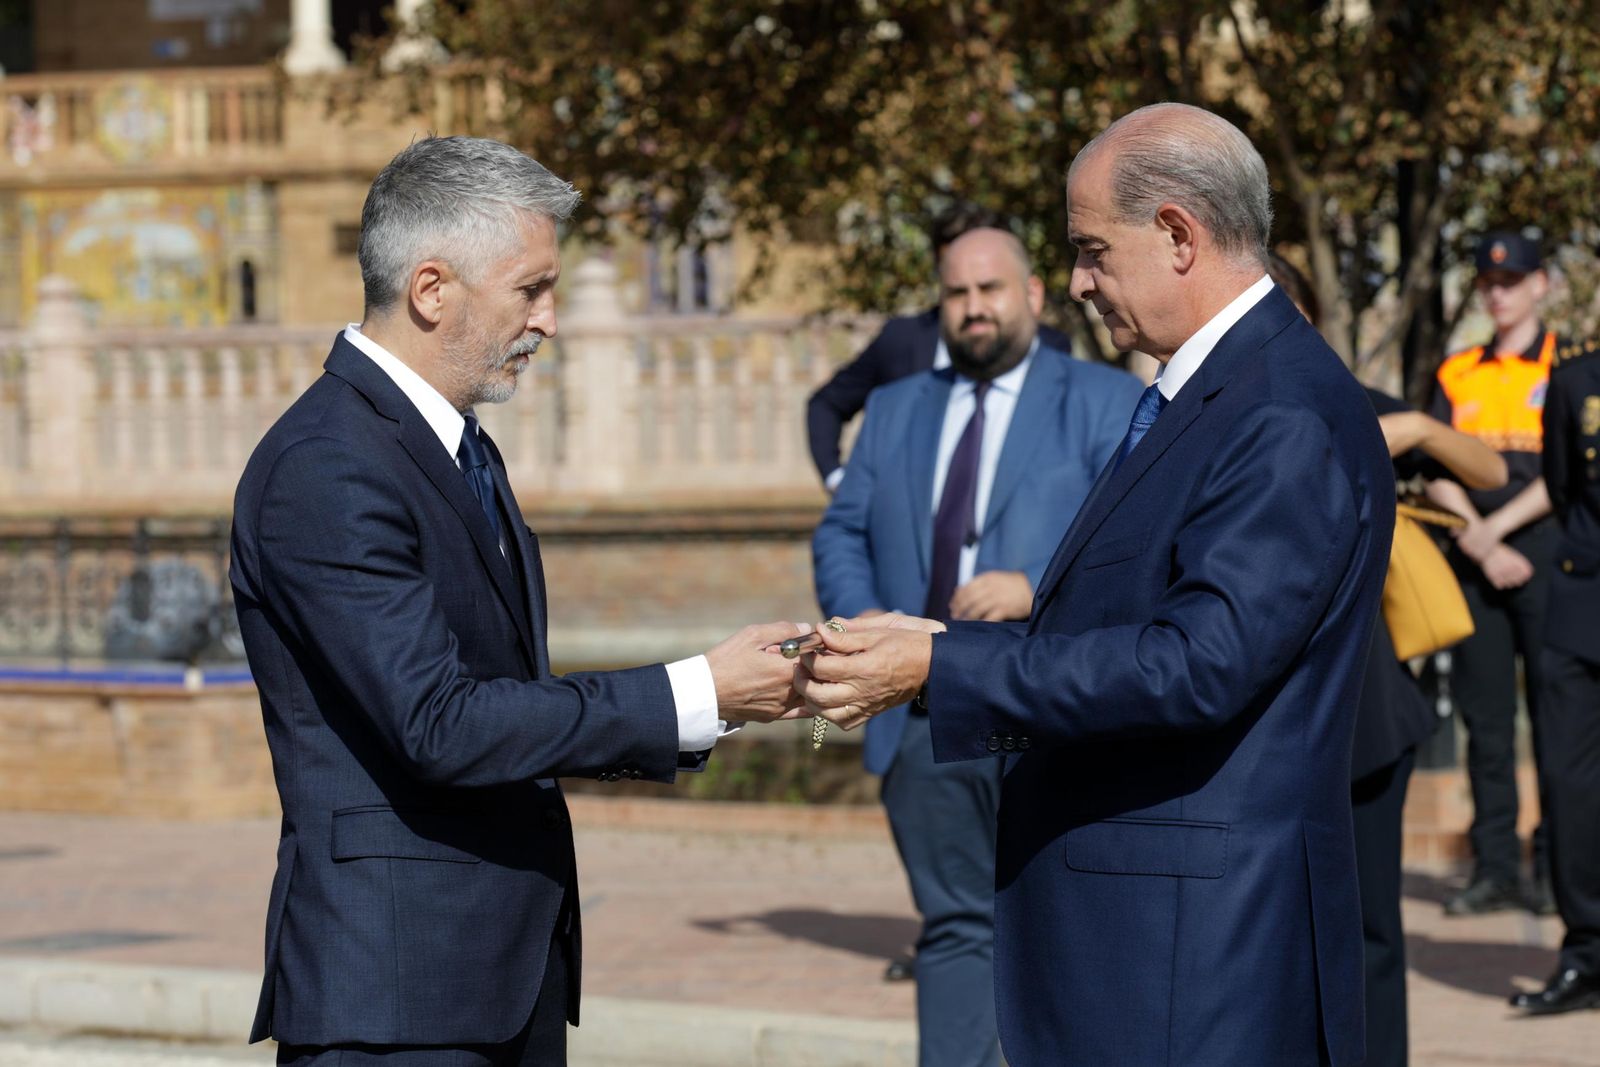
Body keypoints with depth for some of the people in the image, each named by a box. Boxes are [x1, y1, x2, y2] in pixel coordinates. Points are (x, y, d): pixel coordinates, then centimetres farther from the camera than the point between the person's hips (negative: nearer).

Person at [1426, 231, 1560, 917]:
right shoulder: (1457, 374, 15)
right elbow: (1438, 474, 8)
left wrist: (1494, 528, -11)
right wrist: (1481, 544, -7)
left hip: (1545, 551, -4)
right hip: (1474, 557, 4)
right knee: (1484, 713, 4)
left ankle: (1555, 868, -3)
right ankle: (1495, 867, 8)